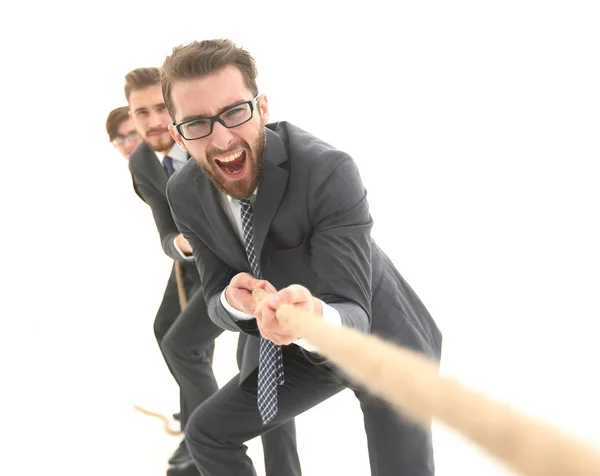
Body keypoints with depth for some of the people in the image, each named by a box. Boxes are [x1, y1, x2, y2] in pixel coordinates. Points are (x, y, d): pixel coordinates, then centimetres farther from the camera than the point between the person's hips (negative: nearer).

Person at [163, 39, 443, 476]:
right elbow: (216, 301, -8)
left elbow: (353, 316, -34)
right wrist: (234, 302, -33)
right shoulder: (186, 194, -14)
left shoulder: (329, 171, -33)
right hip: (295, 351, 5)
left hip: (381, 341, -5)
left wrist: (316, 318, -59)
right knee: (207, 432, 9)